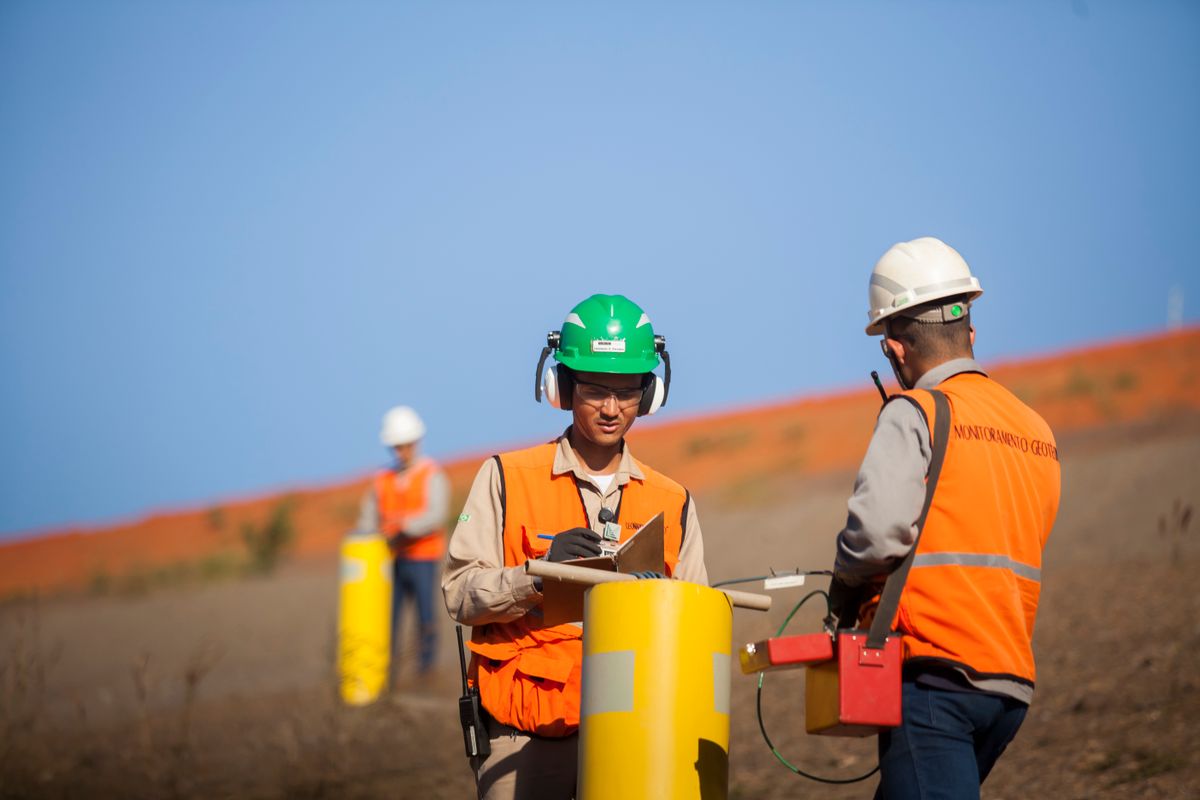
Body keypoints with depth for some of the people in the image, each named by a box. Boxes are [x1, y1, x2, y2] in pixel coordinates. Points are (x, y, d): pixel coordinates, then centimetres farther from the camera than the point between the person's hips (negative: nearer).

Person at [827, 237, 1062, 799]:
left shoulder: (916, 413, -6)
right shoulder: (1036, 431, 16)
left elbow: (879, 527, -19)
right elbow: (1010, 552, 16)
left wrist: (844, 594, -1)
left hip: (936, 673, -8)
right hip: (1012, 679, 8)